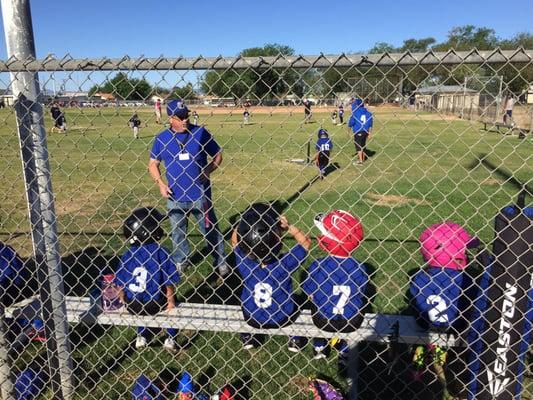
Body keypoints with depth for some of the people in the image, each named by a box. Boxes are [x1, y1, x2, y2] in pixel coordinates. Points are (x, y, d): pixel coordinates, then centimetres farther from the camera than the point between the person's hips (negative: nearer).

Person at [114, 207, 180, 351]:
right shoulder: (161, 252, -15)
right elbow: (169, 281, -10)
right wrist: (170, 302, 4)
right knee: (171, 301, 28)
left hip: (132, 304, 4)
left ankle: (141, 336, 32)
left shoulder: (127, 255, -5)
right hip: (155, 304, -3)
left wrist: (124, 302, 18)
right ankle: (171, 338, 24)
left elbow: (120, 284, 2)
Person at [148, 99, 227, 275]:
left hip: (200, 194, -2)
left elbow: (217, 155, 2)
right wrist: (160, 183, -5)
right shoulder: (162, 138, 0)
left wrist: (208, 170, -15)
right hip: (175, 196, 2)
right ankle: (181, 261, 38)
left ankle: (220, 261, 24)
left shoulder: (201, 132, -5)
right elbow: (153, 163, 10)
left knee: (210, 230, 7)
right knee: (178, 232, 17)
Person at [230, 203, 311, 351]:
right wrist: (288, 227, -30)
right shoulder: (284, 265, -32)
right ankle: (295, 341, 31)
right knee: (293, 303, 29)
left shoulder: (244, 264, -26)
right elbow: (306, 242, -20)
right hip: (281, 319, -1)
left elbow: (235, 240, -7)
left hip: (253, 318, 2)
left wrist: (243, 221, -17)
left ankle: (247, 338, 35)